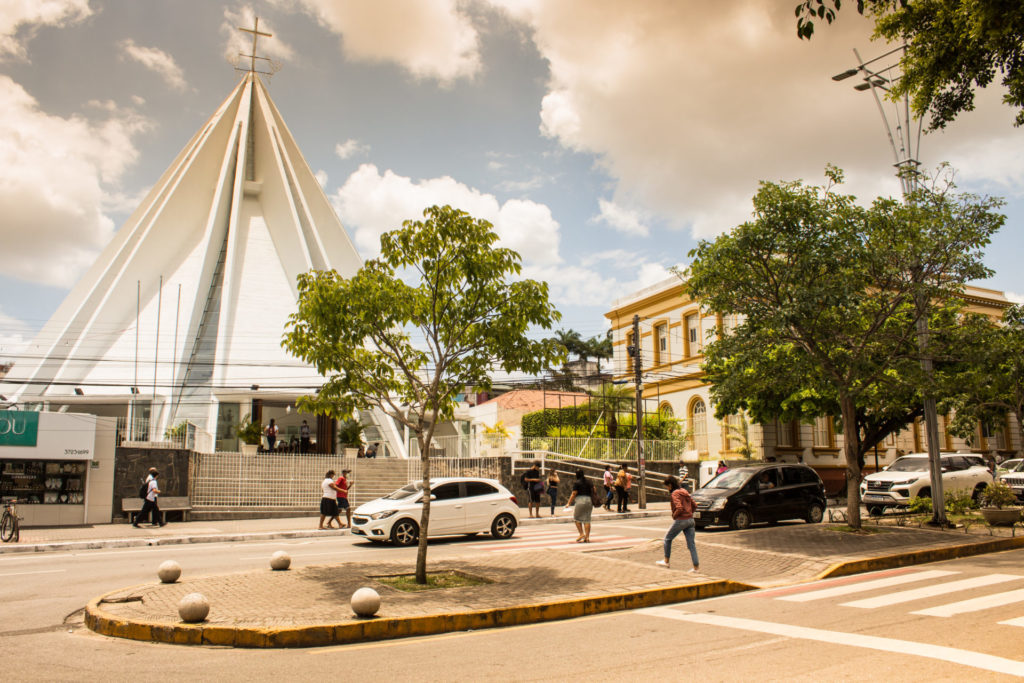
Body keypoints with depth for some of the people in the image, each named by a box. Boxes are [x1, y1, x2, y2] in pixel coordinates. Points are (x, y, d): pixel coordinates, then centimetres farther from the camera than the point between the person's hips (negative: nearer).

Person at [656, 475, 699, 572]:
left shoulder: (674, 494, -12)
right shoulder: (684, 492, 13)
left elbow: (679, 508, -24)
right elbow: (694, 505, 16)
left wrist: (674, 515, -8)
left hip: (680, 520, -7)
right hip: (690, 520, 7)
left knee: (667, 539, 12)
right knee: (691, 544, 6)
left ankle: (666, 561, 17)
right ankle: (696, 567, 3)